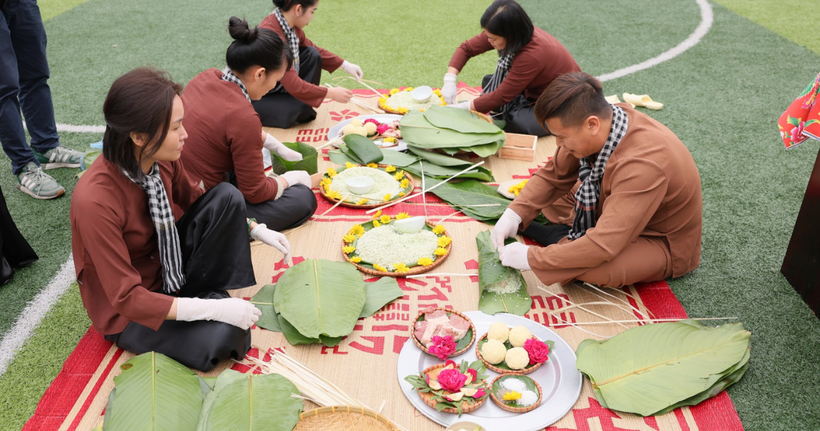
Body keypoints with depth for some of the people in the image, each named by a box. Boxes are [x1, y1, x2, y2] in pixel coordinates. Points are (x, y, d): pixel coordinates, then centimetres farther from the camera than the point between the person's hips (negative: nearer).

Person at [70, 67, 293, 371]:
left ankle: (209, 292, -3)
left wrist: (255, 229, 0)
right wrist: (213, 309, -32)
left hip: (169, 265, 6)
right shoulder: (95, 201, -34)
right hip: (127, 312, -6)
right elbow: (126, 297, -29)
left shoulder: (162, 160, -15)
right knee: (224, 335, -29)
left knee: (226, 196, -13)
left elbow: (193, 200, 9)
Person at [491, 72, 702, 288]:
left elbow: (603, 247, -41)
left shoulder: (640, 166, -39)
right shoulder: (602, 120, -16)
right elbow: (553, 175, -3)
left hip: (664, 244, -7)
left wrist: (531, 258, -33)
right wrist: (514, 214, -17)